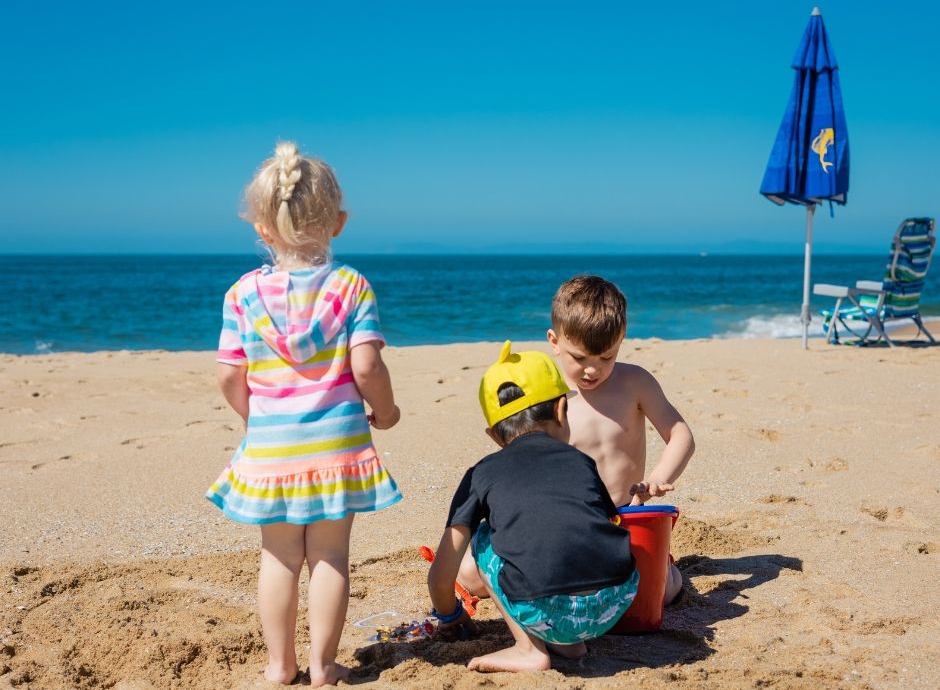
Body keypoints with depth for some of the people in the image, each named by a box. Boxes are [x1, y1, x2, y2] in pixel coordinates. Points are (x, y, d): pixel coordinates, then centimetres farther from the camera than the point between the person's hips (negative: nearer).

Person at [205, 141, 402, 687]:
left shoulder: (244, 293, -1)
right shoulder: (352, 286, -6)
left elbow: (230, 377, -1)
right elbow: (366, 366, -13)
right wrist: (385, 411, 5)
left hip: (270, 447, 1)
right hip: (336, 442, -1)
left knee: (279, 556, 13)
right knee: (330, 554, 8)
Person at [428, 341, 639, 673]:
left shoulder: (482, 474, 16)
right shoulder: (582, 461, 23)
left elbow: (440, 577, 14)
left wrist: (450, 615, 38)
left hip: (546, 616, -3)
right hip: (615, 606, 3)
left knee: (482, 538, 22)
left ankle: (530, 648, 13)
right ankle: (570, 641, 20)